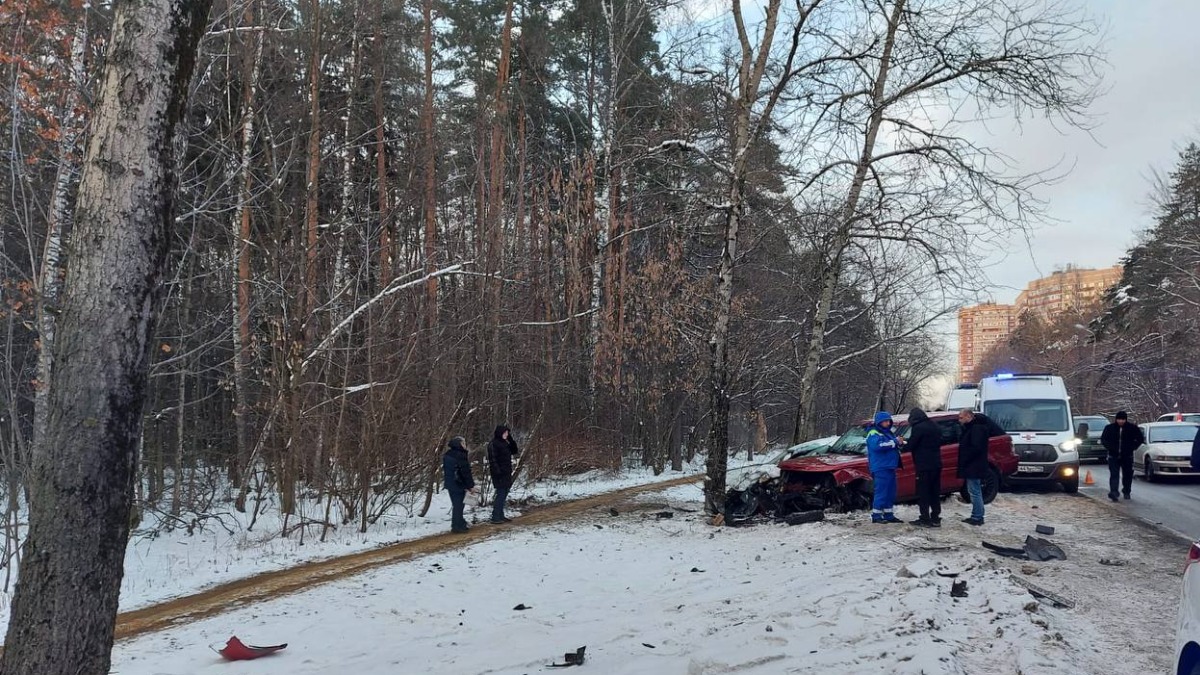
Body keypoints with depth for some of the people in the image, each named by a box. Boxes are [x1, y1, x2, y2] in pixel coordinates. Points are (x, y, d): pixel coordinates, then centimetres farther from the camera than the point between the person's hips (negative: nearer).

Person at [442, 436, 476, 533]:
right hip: (459, 485, -8)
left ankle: (457, 525, 23)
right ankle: (457, 526, 0)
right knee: (458, 505, -2)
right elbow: (466, 472, -17)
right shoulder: (461, 455, -18)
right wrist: (471, 486, -10)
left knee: (456, 505, 17)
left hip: (450, 484, 8)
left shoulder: (447, 455, 10)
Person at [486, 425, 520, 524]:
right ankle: (495, 518, -7)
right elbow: (493, 459, -18)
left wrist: (510, 439, 6)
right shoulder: (493, 444, -13)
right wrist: (497, 471, -23)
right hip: (499, 474, -9)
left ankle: (501, 516, 21)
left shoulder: (504, 443, 14)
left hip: (506, 473, 9)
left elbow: (514, 451, 16)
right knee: (500, 494, -9)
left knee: (504, 494, 13)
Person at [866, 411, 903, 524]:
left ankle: (888, 514, 20)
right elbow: (877, 445, -27)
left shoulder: (888, 432, 21)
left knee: (890, 492, 12)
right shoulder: (874, 434, -8)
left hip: (890, 467, 9)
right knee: (881, 491, -10)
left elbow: (892, 447, 29)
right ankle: (876, 515, -5)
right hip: (880, 468, -9)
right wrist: (894, 442, -22)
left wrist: (899, 442, 6)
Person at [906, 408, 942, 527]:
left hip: (924, 465, -8)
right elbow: (939, 442, 20)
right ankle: (935, 519, 14)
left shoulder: (918, 428, -13)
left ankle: (925, 519, -3)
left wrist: (903, 444, 7)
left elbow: (911, 445, -15)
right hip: (936, 464, 8)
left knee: (923, 492, -3)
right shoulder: (934, 426, 14)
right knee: (935, 492, 12)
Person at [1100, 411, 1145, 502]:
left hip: (1127, 456, 1)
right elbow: (1103, 439, 9)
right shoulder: (1109, 428, 0)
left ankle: (1126, 492, 26)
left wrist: (1132, 447, -1)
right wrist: (1109, 448, -3)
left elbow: (1140, 438, 8)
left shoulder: (1133, 428, -1)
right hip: (1113, 456, -1)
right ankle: (1113, 493, -18)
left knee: (1127, 475, 9)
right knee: (1114, 475, -10)